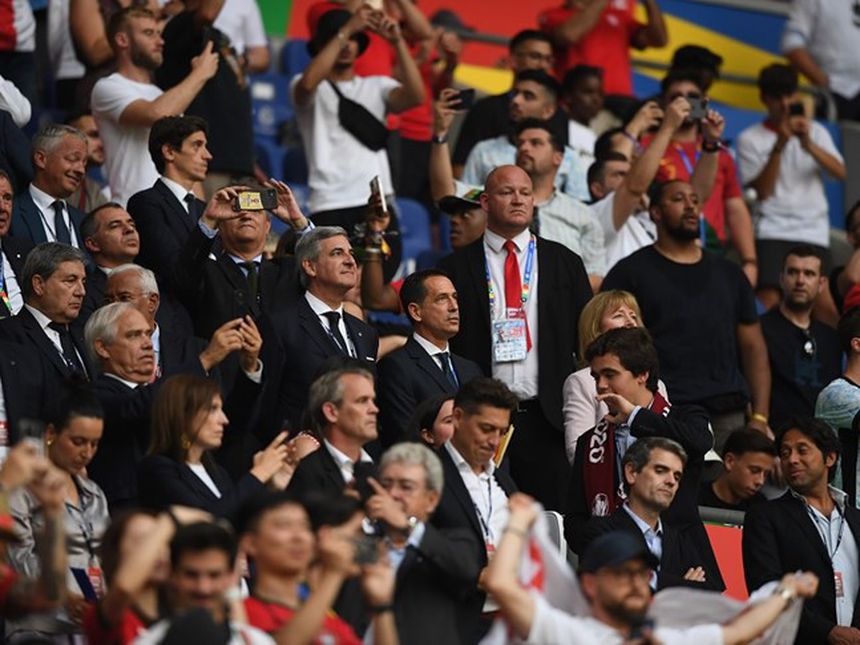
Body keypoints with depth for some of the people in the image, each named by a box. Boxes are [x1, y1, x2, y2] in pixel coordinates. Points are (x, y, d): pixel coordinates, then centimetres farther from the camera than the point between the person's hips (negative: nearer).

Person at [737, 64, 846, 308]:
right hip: (772, 232, -2)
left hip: (814, 233, 2)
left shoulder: (816, 132, 13)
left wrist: (809, 145, -19)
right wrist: (779, 146, -15)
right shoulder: (750, 139, 5)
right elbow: (763, 191, -5)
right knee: (769, 301, -19)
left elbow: (841, 173, -3)